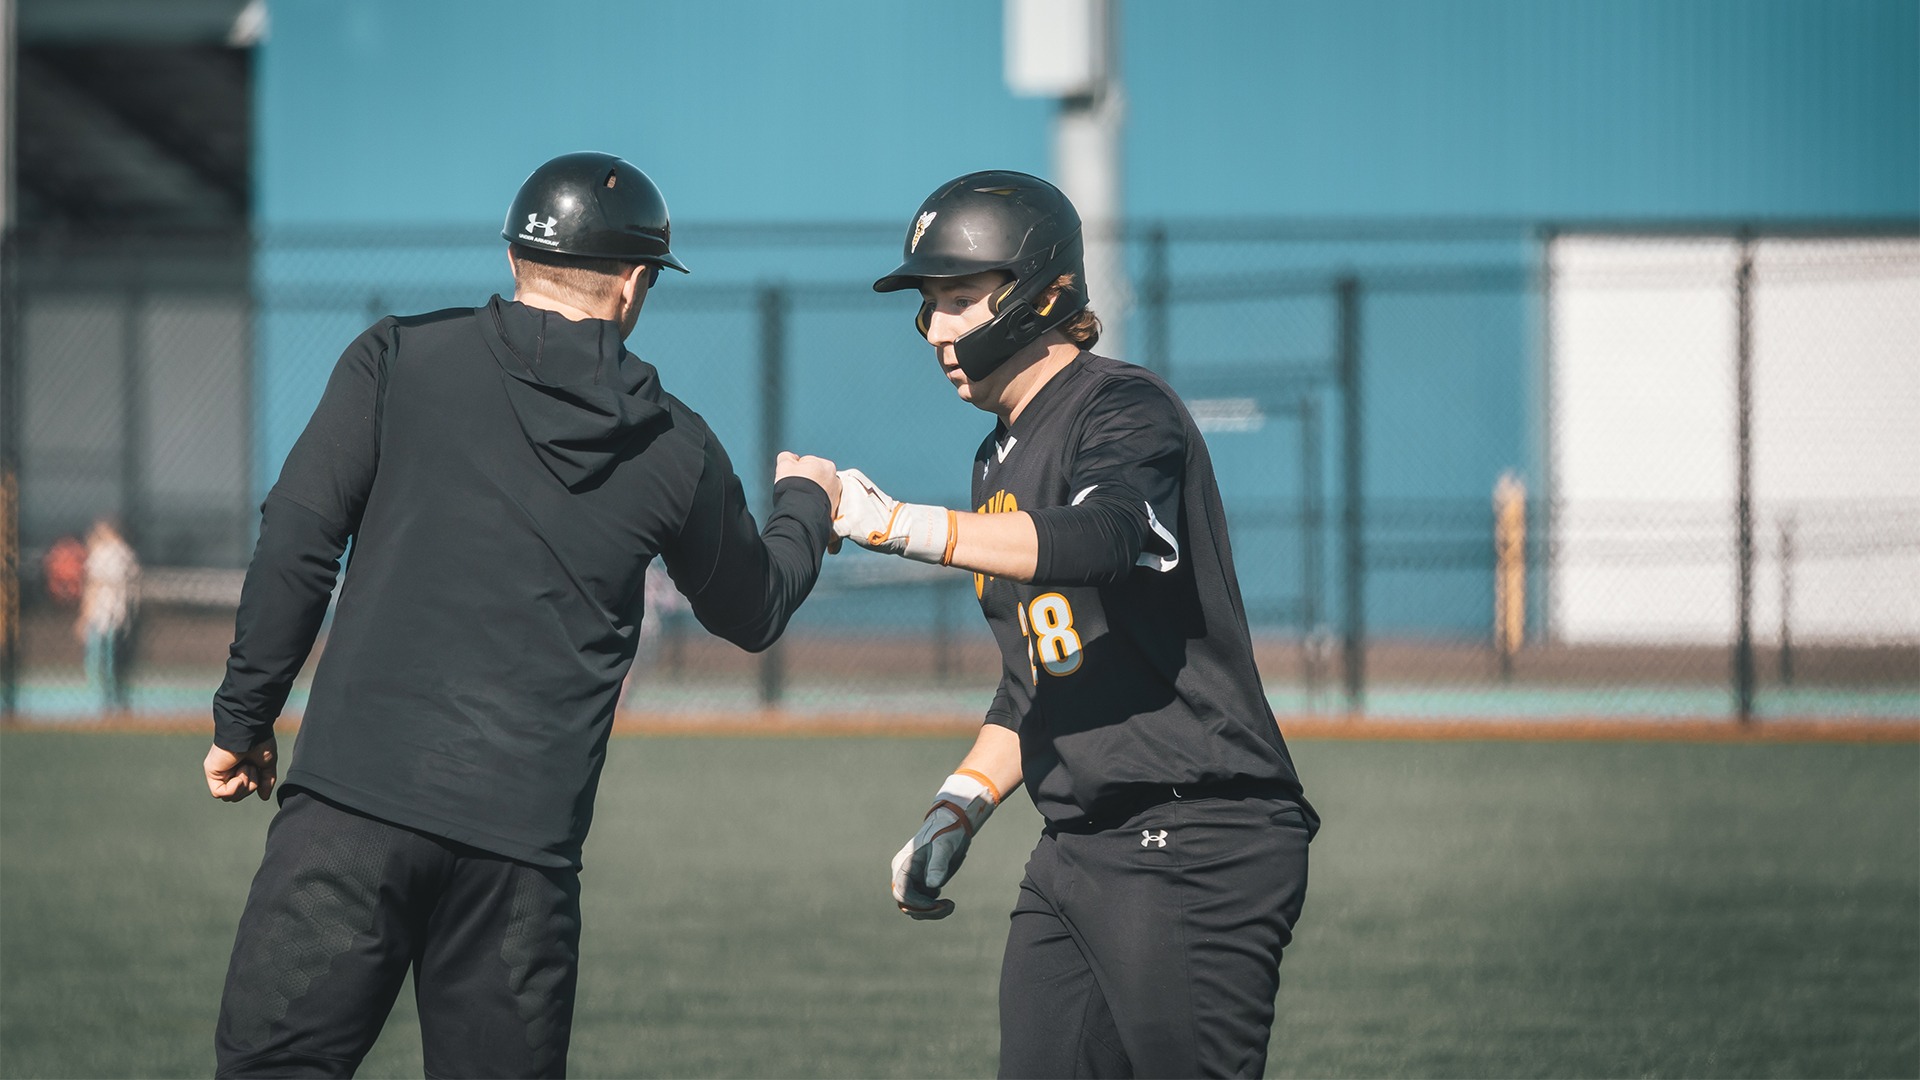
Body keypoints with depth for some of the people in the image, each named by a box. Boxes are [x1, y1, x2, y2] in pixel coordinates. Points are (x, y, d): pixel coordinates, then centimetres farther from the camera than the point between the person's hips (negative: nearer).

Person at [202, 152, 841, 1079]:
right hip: (526, 842, 2)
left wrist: (244, 717, 7)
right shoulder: (675, 448, 10)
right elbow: (752, 610, 27)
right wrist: (806, 504, 48)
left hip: (356, 797, -2)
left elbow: (297, 541, -2)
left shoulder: (402, 359, 5)